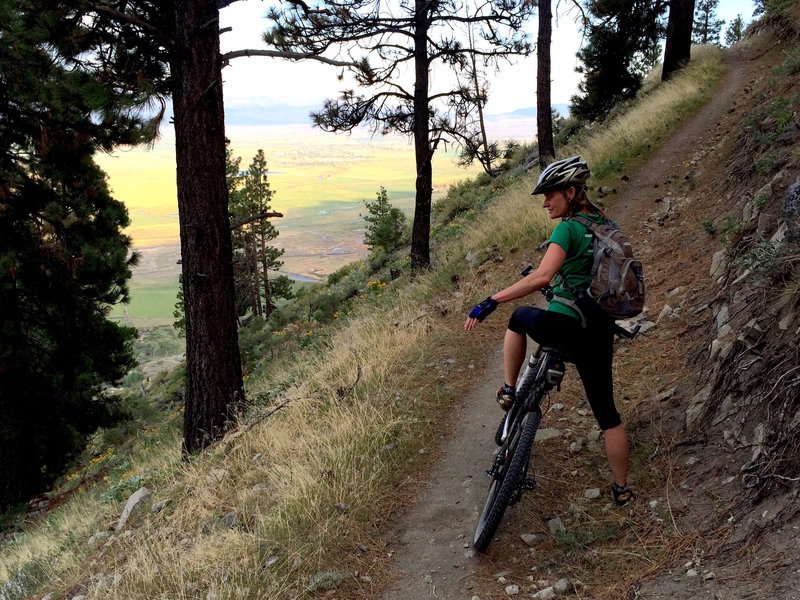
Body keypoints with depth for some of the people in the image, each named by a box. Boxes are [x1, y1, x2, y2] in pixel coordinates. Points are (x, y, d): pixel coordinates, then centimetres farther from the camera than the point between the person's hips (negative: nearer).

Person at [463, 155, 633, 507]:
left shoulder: (568, 228, -11)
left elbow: (542, 277, -25)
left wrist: (491, 302, -24)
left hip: (563, 327, -6)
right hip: (600, 332, 6)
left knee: (520, 317, 27)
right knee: (606, 412, 16)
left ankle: (508, 390, 27)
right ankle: (622, 489, 24)